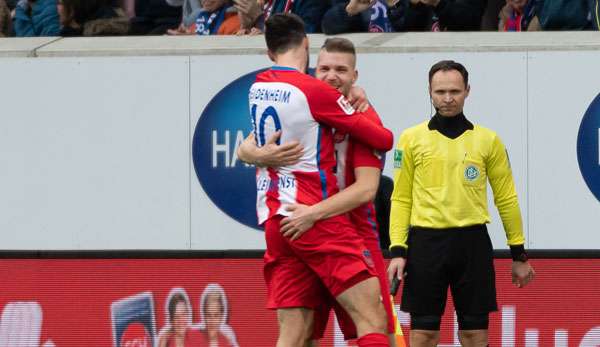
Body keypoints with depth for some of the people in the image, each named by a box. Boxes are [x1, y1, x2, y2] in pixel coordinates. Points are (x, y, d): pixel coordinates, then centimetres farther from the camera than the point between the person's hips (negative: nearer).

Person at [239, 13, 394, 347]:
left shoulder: (257, 88, 10)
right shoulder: (314, 91, -9)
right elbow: (382, 140, -3)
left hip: (272, 219, 7)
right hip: (315, 217, -7)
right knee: (373, 319, -8)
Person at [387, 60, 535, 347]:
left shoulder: (488, 141, 5)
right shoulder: (412, 139, 4)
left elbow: (506, 199, 9)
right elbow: (401, 199, 5)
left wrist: (519, 254, 8)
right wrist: (397, 251, -4)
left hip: (472, 243, 1)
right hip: (426, 242, -1)